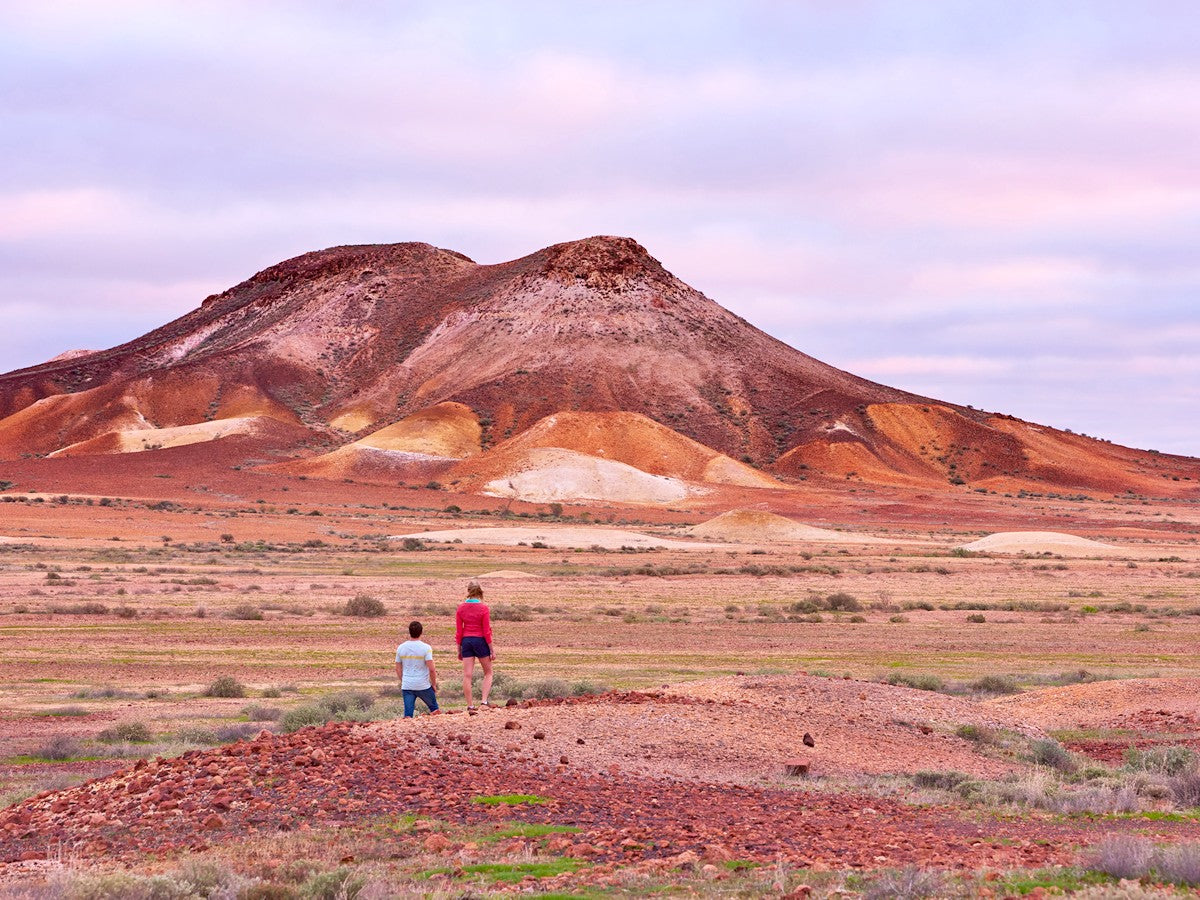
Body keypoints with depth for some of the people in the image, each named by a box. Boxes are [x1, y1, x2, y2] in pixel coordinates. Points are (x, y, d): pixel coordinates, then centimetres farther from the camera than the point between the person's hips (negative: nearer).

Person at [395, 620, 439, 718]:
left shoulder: (401, 648, 3)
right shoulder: (426, 648, -9)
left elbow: (398, 669, 9)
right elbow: (431, 669, -13)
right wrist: (434, 684, 0)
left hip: (406, 686, 3)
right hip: (423, 686, -3)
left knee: (408, 715, 1)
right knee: (434, 708, 18)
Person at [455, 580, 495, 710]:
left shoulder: (461, 607, -1)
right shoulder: (483, 608, -10)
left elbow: (458, 631, 2)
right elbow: (487, 631, -9)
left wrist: (459, 649, 11)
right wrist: (492, 650, -1)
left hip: (466, 641, 3)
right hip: (480, 641, -2)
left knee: (467, 675, 4)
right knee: (488, 673, 14)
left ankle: (470, 705, 4)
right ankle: (484, 700, 1)